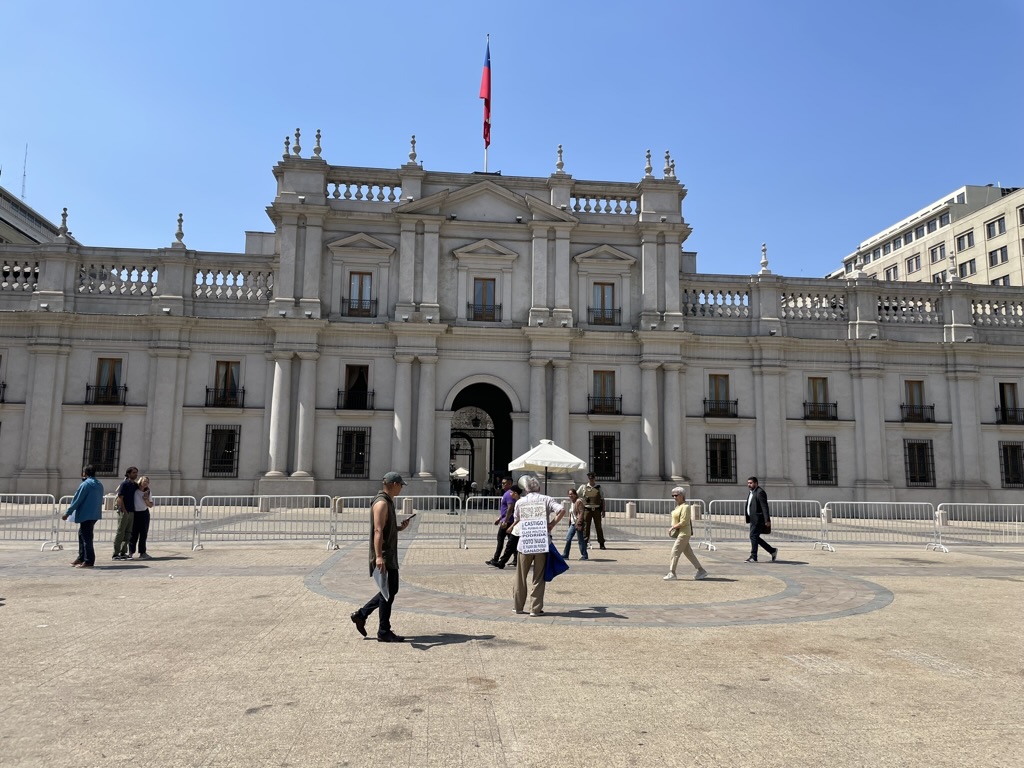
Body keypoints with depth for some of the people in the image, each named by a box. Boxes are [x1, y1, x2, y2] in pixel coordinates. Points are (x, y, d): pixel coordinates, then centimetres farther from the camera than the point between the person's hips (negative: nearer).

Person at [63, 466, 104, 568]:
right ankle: (81, 557, 25)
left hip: (86, 515, -9)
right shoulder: (99, 485, 12)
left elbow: (77, 500, -13)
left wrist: (68, 513, -7)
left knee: (86, 537, -4)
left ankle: (89, 561, -3)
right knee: (82, 534, 20)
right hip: (95, 514, 9)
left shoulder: (85, 484, -13)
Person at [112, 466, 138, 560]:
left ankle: (123, 553, 17)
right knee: (120, 532, -3)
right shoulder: (124, 484, -9)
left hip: (131, 511, 8)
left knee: (128, 533, 10)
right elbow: (120, 498, -13)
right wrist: (124, 511, -17)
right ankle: (115, 554, 2)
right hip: (124, 511, -8)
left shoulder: (135, 485, 12)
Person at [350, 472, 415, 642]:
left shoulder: (388, 502, 16)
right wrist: (379, 556, -30)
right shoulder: (381, 503, -16)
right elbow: (378, 531, -24)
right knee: (388, 592, -3)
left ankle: (361, 615, 23)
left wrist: (400, 527, 10)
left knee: (391, 590, 17)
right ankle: (384, 633, 6)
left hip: (389, 556, 10)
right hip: (384, 557, -10)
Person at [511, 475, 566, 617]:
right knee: (538, 578, 7)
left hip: (525, 543, 1)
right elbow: (562, 510, -14)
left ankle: (518, 606, 21)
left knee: (521, 576, 14)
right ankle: (536, 609, 7)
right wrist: (553, 523, -4)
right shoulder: (546, 499, 0)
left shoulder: (520, 502, 5)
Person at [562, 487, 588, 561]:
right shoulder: (571, 502, 14)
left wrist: (578, 523, -23)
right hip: (573, 523, 9)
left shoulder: (579, 501, -12)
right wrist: (570, 523, 15)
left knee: (580, 540, -3)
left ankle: (584, 556, 5)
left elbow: (582, 512, -18)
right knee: (568, 539, 7)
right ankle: (565, 554, 13)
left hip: (578, 523, -9)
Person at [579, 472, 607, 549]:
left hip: (597, 509, 1)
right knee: (586, 527, 2)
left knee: (599, 527, 2)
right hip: (587, 509, 0)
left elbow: (602, 499, 8)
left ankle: (601, 544, 7)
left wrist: (603, 510, 4)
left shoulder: (598, 487, 6)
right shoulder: (583, 487, 3)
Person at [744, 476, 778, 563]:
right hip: (754, 519, 10)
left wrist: (767, 520, -23)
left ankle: (753, 557, -2)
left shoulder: (760, 492, -13)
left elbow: (765, 507, -19)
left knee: (753, 536, -8)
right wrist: (749, 518, 20)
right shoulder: (751, 492, 17)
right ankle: (772, 551, 21)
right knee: (755, 537, 11)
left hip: (758, 519, -10)